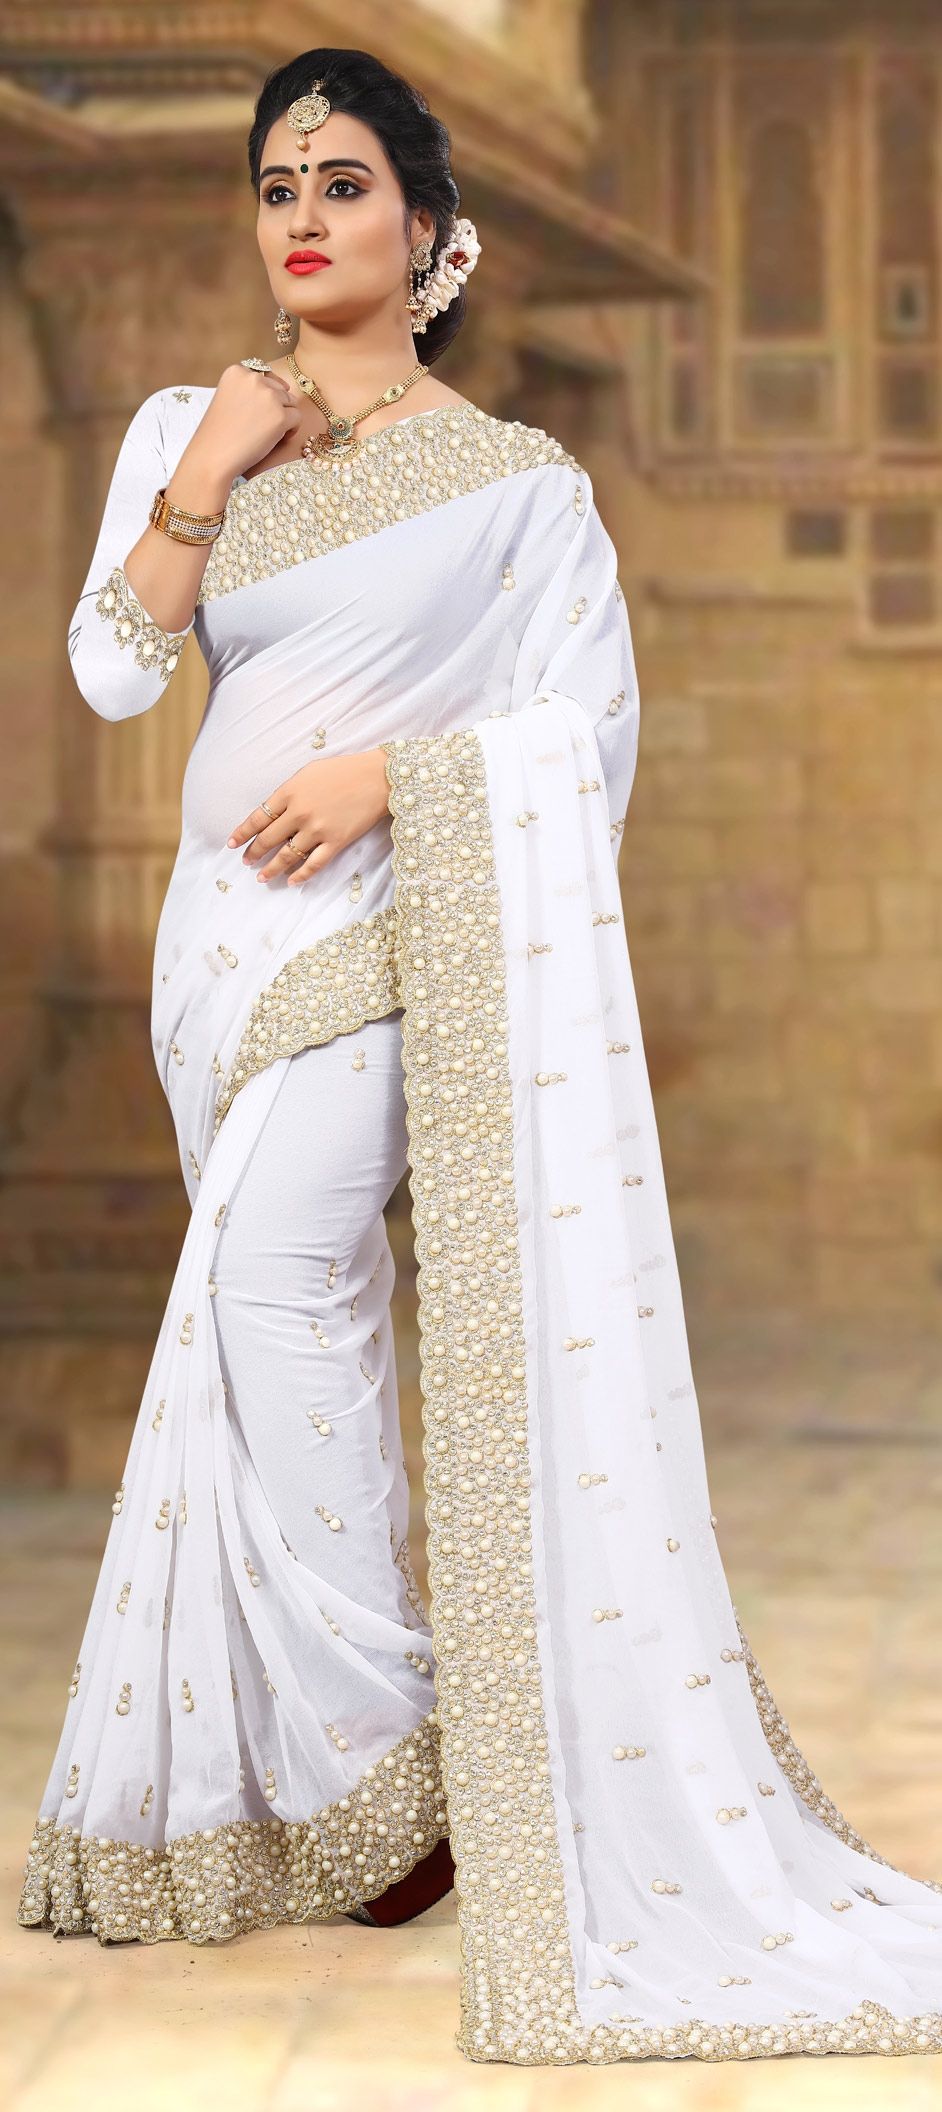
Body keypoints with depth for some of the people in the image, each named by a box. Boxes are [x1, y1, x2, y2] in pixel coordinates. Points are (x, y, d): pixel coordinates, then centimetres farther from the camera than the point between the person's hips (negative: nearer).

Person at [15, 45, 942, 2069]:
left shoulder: (517, 477, 3)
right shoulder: (187, 427, 13)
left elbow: (595, 724, -3)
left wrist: (392, 768, -14)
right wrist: (205, 480, -7)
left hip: (410, 917, -5)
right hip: (234, 921, 5)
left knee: (274, 1265, -24)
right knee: (283, 1301, 8)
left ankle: (372, 1742, -16)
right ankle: (346, 1752, 17)